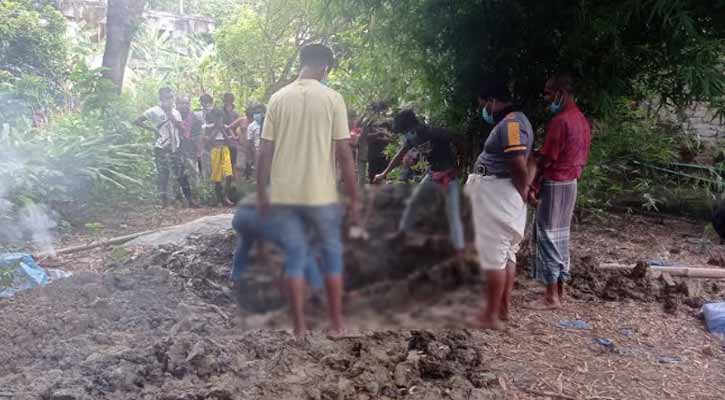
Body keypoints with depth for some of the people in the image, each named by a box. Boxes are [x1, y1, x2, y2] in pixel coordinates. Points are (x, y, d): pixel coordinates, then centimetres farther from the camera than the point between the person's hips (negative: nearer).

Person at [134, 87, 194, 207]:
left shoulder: (175, 112, 12)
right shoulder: (154, 111, -2)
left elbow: (180, 127, 0)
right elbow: (137, 121, -4)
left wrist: (170, 116, -9)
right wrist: (152, 129, -10)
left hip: (174, 148, 4)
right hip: (161, 148, -4)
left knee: (181, 174, 3)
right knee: (162, 175, -1)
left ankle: (189, 200, 5)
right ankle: (164, 201, 4)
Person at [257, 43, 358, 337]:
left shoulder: (278, 98, 3)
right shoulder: (332, 98, -6)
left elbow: (265, 152, 1)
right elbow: (344, 153, -8)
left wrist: (261, 193, 10)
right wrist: (353, 198, -2)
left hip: (285, 194, 3)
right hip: (322, 194, -2)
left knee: (294, 257, 12)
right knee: (332, 254, 14)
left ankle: (299, 326, 17)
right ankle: (336, 323, 20)